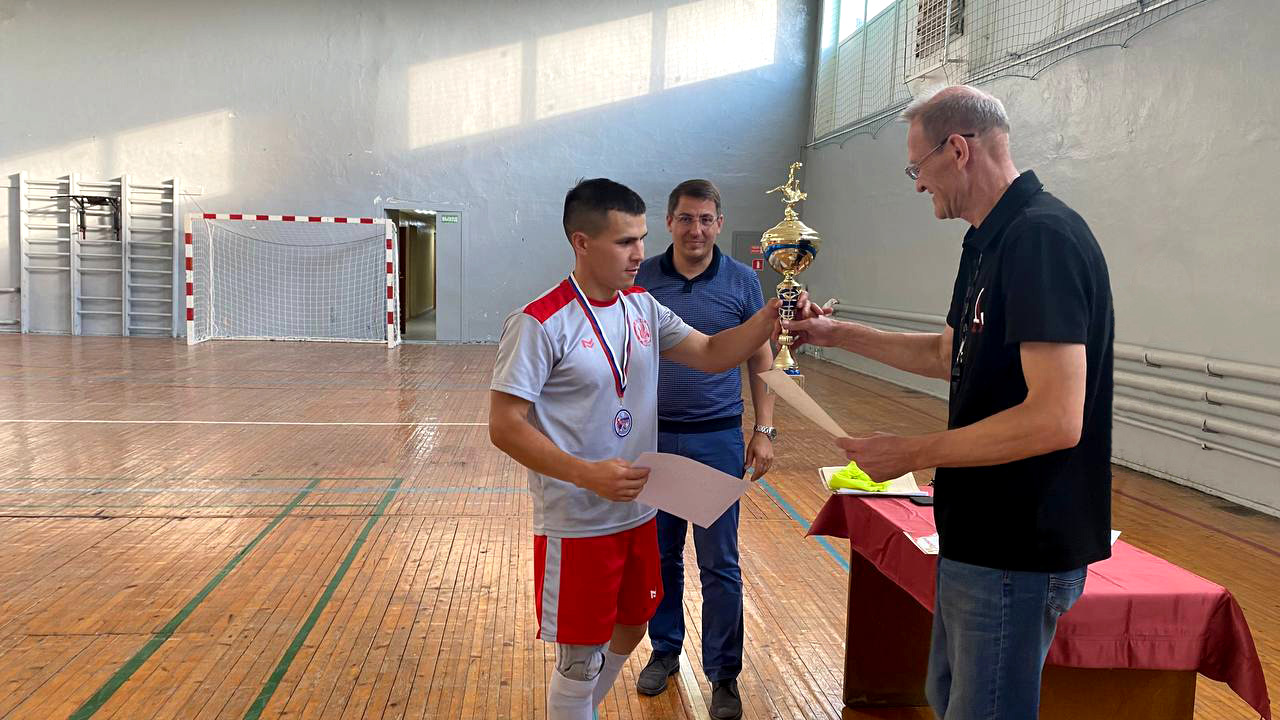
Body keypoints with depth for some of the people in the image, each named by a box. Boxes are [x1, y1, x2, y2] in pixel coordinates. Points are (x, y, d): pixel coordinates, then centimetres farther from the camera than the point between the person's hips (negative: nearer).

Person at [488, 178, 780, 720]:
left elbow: (712, 354, 5)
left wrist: (770, 317, -13)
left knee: (630, 627, 23)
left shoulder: (643, 306, 4)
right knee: (580, 660, 5)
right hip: (576, 526, -7)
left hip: (637, 512, 8)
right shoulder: (539, 324, -18)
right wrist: (589, 475, -28)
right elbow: (505, 426, -19)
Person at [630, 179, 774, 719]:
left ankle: (724, 674, 18)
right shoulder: (641, 278, 1)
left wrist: (764, 431, -2)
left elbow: (760, 360, 4)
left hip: (716, 437, -1)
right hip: (651, 436, 2)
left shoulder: (742, 281, 0)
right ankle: (664, 651, 32)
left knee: (720, 564, 4)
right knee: (659, 555, 13)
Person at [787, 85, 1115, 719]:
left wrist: (913, 453, -19)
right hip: (980, 536, 10)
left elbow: (1056, 419, -28)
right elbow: (948, 354, 22)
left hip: (1018, 549, -10)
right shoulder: (991, 241, 11)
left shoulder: (1043, 238, -22)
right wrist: (838, 334, 22)